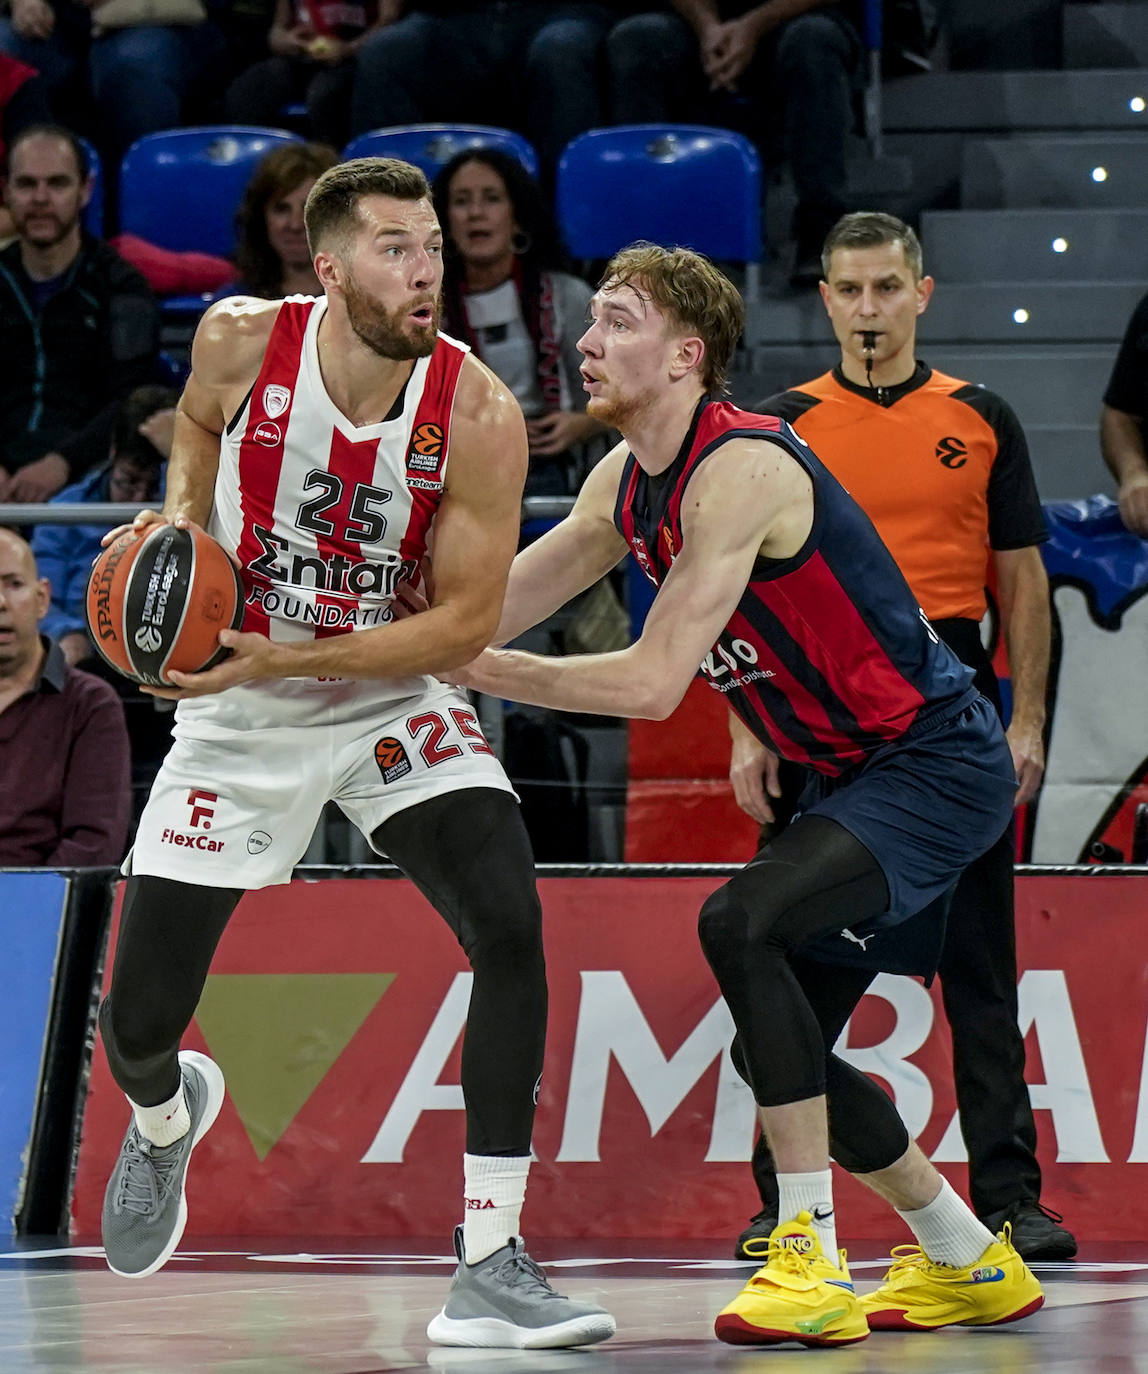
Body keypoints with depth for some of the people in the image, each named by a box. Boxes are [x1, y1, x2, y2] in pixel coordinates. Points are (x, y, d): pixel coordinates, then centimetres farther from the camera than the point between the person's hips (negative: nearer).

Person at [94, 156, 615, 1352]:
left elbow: (468, 619, -18)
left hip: (389, 699, -1)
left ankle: (490, 1270, -18)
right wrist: (180, 520, -10)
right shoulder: (241, 344, -16)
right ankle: (164, 1119, 43)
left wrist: (286, 659, -26)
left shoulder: (476, 414, -21)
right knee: (137, 1020, 1)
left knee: (510, 929, -24)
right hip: (236, 714, 1)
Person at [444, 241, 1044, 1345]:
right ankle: (969, 1264, 30)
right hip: (854, 777, 10)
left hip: (937, 765, -10)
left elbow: (652, 683, -27)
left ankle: (813, 1260, -24)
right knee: (782, 1049, 11)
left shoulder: (740, 468, -23)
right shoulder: (626, 481, 5)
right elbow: (480, 612, 11)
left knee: (740, 924, -28)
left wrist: (475, 669, -22)